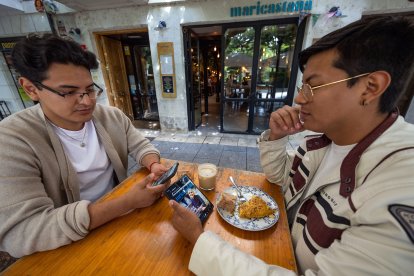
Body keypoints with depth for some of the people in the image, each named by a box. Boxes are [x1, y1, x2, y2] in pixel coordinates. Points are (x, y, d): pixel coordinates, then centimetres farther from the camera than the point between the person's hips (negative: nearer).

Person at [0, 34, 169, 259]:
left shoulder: (113, 116, -6)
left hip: (118, 214, 5)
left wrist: (153, 166, -23)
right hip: (68, 244, -4)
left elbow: (141, 146, 0)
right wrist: (127, 202, -33)